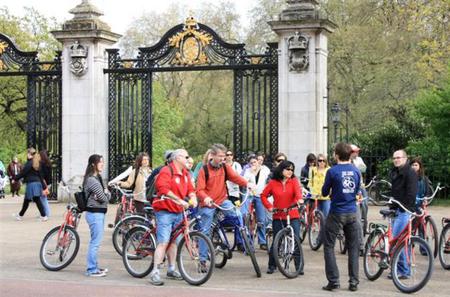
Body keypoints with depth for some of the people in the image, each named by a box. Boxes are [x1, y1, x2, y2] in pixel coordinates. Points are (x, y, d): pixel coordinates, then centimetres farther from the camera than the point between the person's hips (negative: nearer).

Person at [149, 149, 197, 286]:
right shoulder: (166, 171, -14)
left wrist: (193, 198, -12)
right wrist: (179, 200, -32)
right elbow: (164, 190, -26)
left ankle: (171, 269, 26)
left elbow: (190, 189, 10)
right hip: (165, 211, -8)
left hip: (178, 212, 8)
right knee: (163, 242, -13)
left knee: (173, 241, 16)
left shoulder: (185, 173, 13)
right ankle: (155, 272, -12)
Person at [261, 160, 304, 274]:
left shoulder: (294, 181, 2)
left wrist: (299, 198, -38)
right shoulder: (273, 182, 2)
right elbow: (263, 195, 11)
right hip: (278, 217, 0)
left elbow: (298, 189, -17)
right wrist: (269, 206, -2)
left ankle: (300, 266, 3)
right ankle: (272, 266, 20)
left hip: (293, 216, 0)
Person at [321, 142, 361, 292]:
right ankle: (354, 282, 10)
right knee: (353, 248, 10)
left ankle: (333, 281, 0)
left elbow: (324, 192, -1)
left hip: (336, 213, -4)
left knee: (329, 246, 5)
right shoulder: (356, 171, 3)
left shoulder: (332, 171, -11)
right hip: (352, 213, 4)